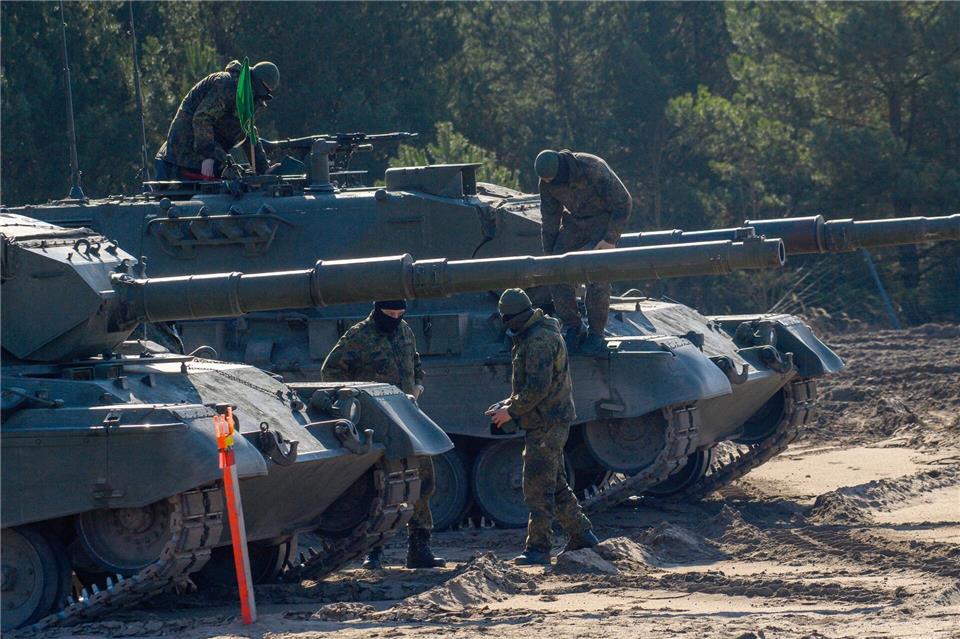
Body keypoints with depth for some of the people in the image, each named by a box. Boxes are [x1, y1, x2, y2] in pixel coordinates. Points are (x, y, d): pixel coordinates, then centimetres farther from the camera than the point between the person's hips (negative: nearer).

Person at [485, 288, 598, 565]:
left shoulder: (538, 340, -20)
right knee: (555, 484, 17)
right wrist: (510, 402, 12)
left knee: (537, 487, -6)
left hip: (546, 425, -11)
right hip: (549, 423, 11)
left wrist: (511, 411, -16)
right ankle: (582, 535, 24)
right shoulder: (534, 335, 14)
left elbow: (538, 388, -25)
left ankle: (538, 548, -3)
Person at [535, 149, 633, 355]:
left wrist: (610, 239, -21)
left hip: (603, 222, -5)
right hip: (573, 222, 5)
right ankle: (572, 328, 7)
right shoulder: (547, 182, -12)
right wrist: (548, 252, 1)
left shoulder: (594, 170, -30)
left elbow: (623, 202, -21)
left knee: (597, 276, -19)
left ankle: (596, 334, -5)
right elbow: (549, 218, 2)